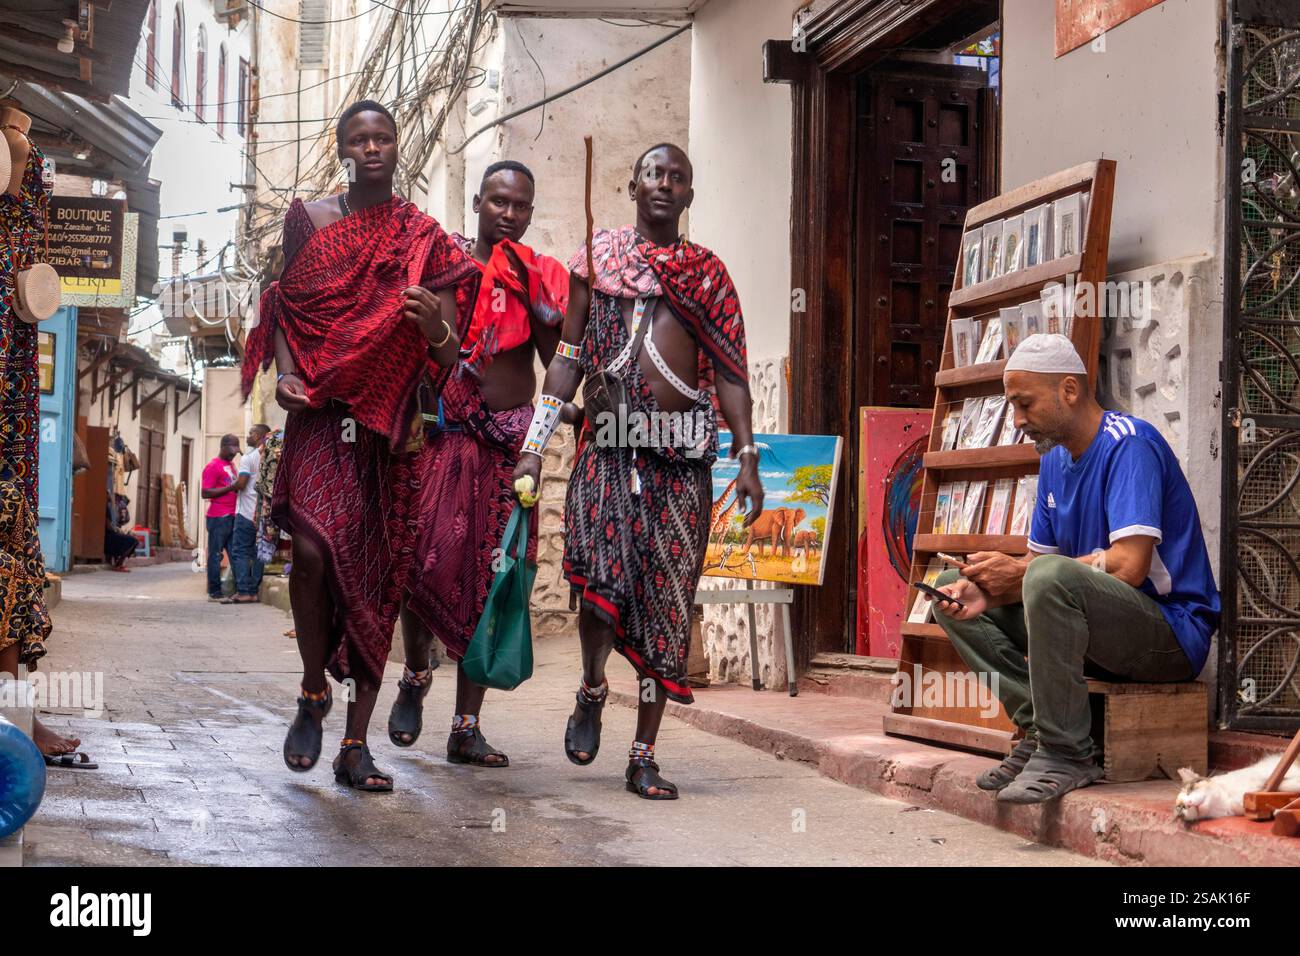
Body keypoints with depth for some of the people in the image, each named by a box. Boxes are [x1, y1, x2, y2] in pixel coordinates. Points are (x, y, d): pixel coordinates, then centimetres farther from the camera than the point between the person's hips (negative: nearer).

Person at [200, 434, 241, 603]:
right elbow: (205, 493, -14)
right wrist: (230, 488, -18)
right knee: (216, 554, -3)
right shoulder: (213, 466, -7)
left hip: (232, 516, 8)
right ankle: (214, 592, 1)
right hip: (218, 517, -8)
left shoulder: (231, 464, 18)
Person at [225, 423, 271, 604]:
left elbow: (241, 483, -16)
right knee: (257, 553, 8)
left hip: (247, 512, -6)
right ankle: (255, 591, 5)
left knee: (240, 551, -3)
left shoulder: (248, 457, -9)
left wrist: (233, 486, 4)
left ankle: (243, 592, -10)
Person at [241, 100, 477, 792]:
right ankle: (313, 692, 5)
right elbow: (285, 309, 11)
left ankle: (356, 744, 6)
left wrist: (433, 325, -17)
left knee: (378, 576, -1)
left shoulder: (425, 240, 9)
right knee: (315, 547, -21)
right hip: (319, 413, -1)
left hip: (390, 424, 1)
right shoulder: (308, 220, 9)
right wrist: (285, 371, -8)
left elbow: (450, 360, 5)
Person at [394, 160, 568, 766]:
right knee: (429, 557, -16)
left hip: (512, 439, 2)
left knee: (491, 577, 1)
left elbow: (559, 360, 1)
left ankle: (466, 727, 7)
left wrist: (532, 294, -7)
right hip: (445, 431, -2)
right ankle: (416, 676, 13)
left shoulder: (543, 275, 10)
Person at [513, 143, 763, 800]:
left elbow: (729, 371, 10)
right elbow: (569, 357, 11)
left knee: (667, 599, 1)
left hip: (684, 454, 1)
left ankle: (644, 757, 9)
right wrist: (534, 446, 5)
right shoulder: (597, 257, 12)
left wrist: (747, 457, 0)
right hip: (609, 444, -1)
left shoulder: (708, 272, 14)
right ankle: (591, 691, 15)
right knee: (602, 581, -17)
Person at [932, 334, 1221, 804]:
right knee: (953, 590, 4)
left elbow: (1128, 566, -26)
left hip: (1171, 632, -9)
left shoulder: (1130, 444, -15)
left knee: (1050, 576, -36)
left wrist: (1019, 571, -16)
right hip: (1103, 634, 9)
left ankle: (1068, 753, -24)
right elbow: (1036, 560, 11)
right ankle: (1039, 730, -8)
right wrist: (986, 590, -12)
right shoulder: (1055, 460, 12)